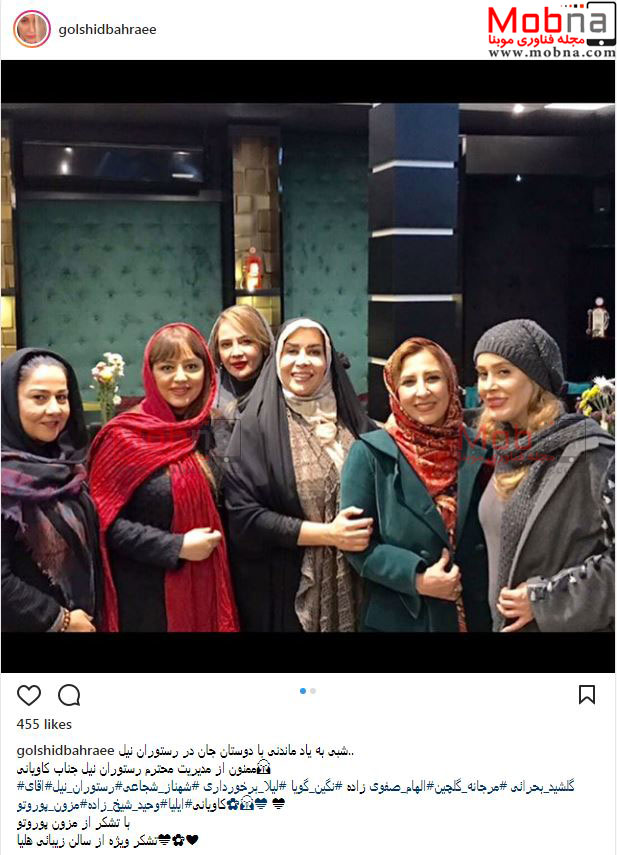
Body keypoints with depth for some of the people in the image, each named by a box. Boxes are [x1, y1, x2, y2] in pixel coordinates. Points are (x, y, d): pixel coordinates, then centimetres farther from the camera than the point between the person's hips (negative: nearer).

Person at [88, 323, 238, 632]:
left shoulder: (211, 432, 5)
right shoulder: (124, 436, -10)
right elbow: (105, 520, -14)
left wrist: (211, 543, 0)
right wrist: (176, 547, -18)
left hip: (206, 588, 5)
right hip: (147, 594, -5)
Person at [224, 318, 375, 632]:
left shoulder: (351, 419, 5)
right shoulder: (257, 424, -8)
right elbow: (242, 514, -14)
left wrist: (364, 531, -10)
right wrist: (327, 534, -17)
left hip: (351, 585, 4)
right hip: (285, 589, -3)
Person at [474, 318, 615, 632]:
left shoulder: (588, 452, -19)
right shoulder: (509, 451, 5)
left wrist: (547, 601, -18)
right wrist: (497, 613, 11)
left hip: (569, 624, -7)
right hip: (505, 622, 7)